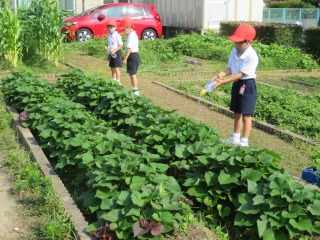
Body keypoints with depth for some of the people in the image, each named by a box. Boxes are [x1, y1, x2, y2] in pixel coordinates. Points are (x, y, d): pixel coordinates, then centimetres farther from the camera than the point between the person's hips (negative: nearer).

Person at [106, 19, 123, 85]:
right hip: (111, 54, 8)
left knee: (116, 68, -7)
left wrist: (114, 50, -23)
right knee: (112, 69, 12)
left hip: (117, 53, -8)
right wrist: (109, 55, 17)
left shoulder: (117, 35, -12)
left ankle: (118, 81, -1)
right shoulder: (109, 36, 12)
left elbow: (121, 45, -15)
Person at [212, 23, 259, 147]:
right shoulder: (234, 51, 2)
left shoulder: (252, 56, -23)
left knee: (246, 115, -2)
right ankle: (235, 138, 31)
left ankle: (244, 142, 5)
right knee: (236, 113, 18)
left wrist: (223, 82, -28)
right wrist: (222, 73, -16)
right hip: (236, 85, 8)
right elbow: (230, 68, 7)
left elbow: (241, 74, -24)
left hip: (247, 86, -8)